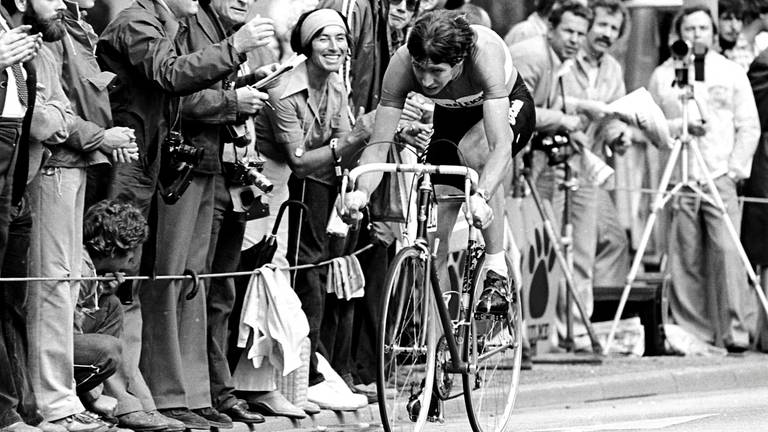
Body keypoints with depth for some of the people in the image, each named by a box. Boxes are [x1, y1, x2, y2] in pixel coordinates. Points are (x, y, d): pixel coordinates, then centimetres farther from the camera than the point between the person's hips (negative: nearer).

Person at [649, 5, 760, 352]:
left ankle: (735, 330, -15)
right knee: (685, 259, -3)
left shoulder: (732, 73, 11)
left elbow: (749, 127, 8)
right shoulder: (662, 76, 12)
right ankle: (690, 332, 1)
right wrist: (679, 125, -8)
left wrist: (735, 168, -3)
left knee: (727, 251, -14)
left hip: (721, 177, -1)